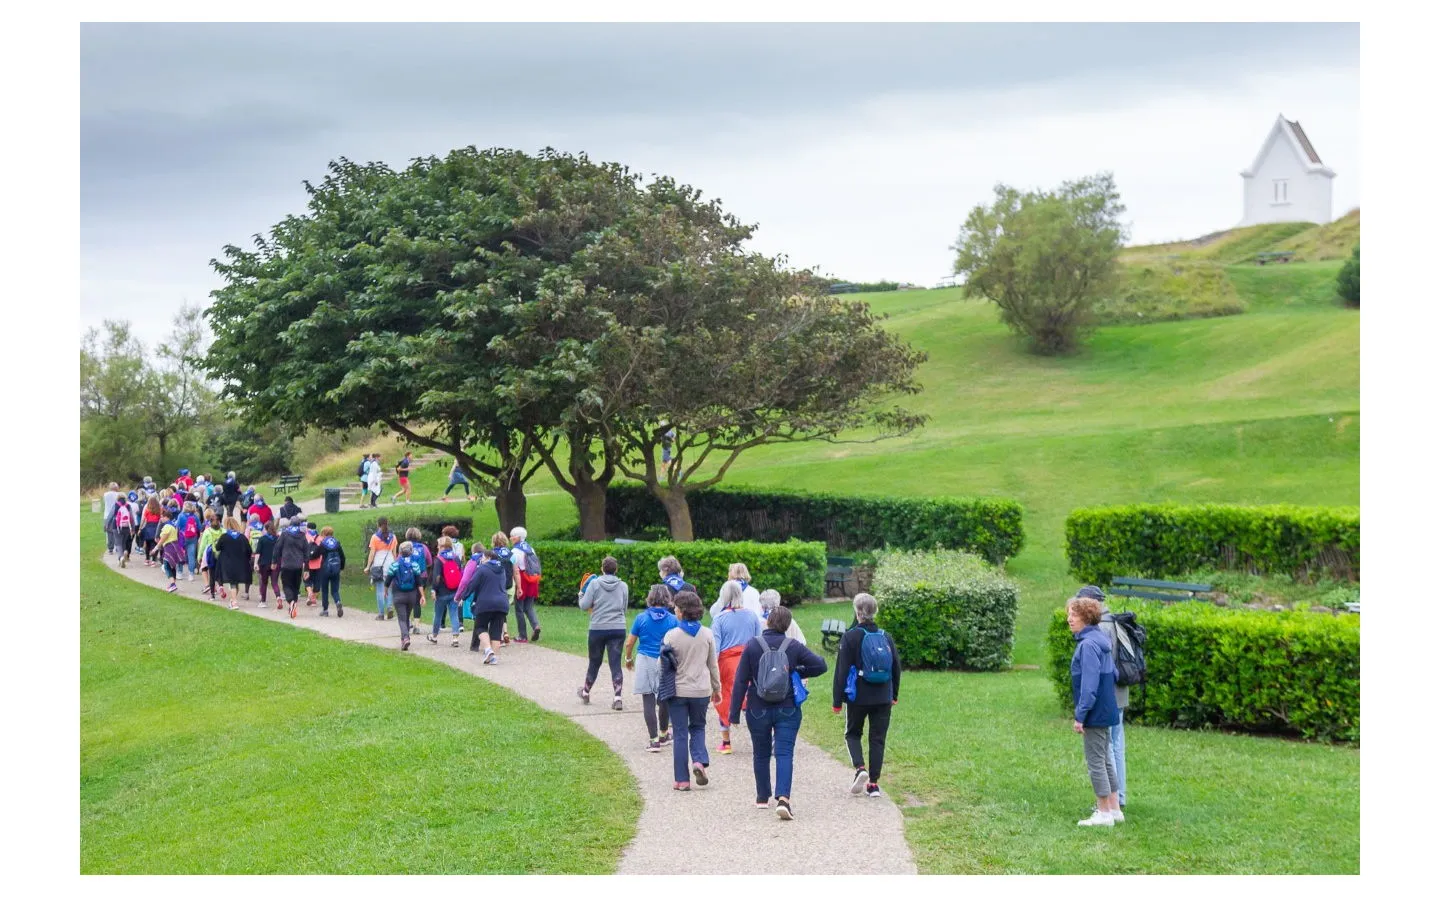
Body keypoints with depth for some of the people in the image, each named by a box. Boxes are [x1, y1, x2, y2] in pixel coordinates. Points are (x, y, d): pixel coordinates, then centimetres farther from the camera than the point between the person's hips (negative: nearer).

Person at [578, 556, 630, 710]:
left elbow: (584, 605, -5)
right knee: (615, 664, 1)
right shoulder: (623, 586, 3)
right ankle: (618, 698, -9)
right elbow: (624, 608, 12)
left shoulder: (594, 584, -5)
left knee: (594, 662, 15)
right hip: (618, 629, 1)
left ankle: (586, 693, 33)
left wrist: (581, 596, 15)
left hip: (597, 629, -1)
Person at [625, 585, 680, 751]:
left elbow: (629, 643, 1)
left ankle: (654, 740, -5)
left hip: (645, 662, -1)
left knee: (648, 701, 1)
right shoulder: (673, 620, -4)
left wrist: (628, 659, 18)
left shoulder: (641, 618, -3)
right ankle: (663, 734, 36)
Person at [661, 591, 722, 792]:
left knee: (680, 734, 6)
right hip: (701, 690, 2)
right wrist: (717, 688, 16)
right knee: (698, 728, 21)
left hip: (678, 691, -2)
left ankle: (682, 780, 7)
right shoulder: (707, 634, -3)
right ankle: (700, 761, -4)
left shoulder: (671, 635, -12)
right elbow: (713, 665, 5)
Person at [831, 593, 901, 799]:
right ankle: (873, 783, 7)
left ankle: (860, 768, -9)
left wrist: (836, 700, -3)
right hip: (883, 698, 3)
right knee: (878, 739, 9)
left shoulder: (850, 637, -8)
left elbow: (842, 670, -8)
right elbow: (896, 667, 12)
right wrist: (894, 694, 25)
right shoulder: (886, 637, 4)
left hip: (858, 697, -3)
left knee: (853, 734, 15)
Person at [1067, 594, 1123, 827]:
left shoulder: (1088, 644, -19)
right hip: (1105, 711, 10)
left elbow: (1089, 684, -23)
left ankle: (1104, 813, 3)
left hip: (1095, 712, -10)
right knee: (1104, 760, 16)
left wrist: (1080, 716, -20)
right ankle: (1114, 809, 22)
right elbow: (1112, 674, 17)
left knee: (1095, 762, -2)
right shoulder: (1100, 640, 10)